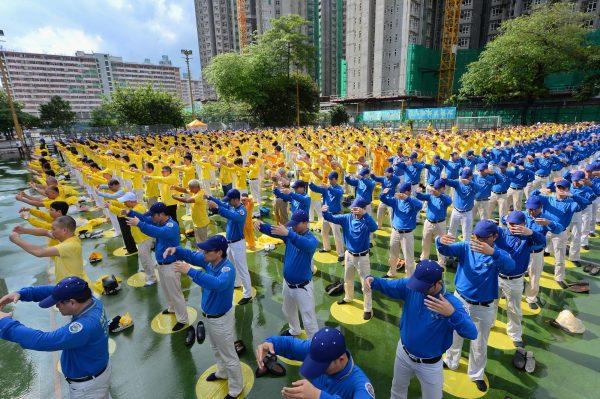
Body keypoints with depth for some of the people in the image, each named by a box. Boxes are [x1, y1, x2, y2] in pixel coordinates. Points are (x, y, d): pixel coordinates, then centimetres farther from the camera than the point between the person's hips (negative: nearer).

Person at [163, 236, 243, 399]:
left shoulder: (227, 269, -34)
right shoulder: (209, 260, -11)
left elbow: (217, 284, -53)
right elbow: (191, 255, 2)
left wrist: (190, 271, -52)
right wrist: (175, 250, -18)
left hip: (221, 319, -8)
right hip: (207, 315, 8)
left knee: (228, 355, 12)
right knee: (216, 349, 31)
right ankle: (222, 372, 57)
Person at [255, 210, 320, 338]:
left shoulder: (312, 239, -23)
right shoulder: (290, 231, -5)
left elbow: (306, 245, -47)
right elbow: (272, 230, -16)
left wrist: (288, 234, -60)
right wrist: (261, 224, -38)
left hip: (302, 287, -7)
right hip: (287, 283, 7)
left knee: (308, 319, 5)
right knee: (288, 311, 30)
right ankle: (294, 331, 57)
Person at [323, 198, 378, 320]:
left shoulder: (366, 220, -19)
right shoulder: (347, 218, -6)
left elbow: (374, 228, -41)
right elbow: (331, 218, -12)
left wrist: (364, 214, -52)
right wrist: (325, 212, -34)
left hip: (362, 257, -5)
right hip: (349, 255, 5)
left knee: (366, 284, 7)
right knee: (347, 280, 24)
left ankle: (368, 309, 23)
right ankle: (348, 298, 50)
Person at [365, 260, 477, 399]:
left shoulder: (452, 303, -28)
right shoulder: (410, 286, -19)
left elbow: (472, 333, -35)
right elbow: (387, 286, -10)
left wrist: (452, 313, -54)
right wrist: (372, 280, -33)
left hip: (430, 365, -3)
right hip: (403, 353, 3)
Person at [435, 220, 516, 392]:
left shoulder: (499, 254, -15)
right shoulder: (466, 247, -10)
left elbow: (510, 267, -37)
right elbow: (446, 250, -25)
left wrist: (492, 252, -56)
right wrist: (441, 241, -49)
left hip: (484, 308, -1)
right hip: (460, 301, 2)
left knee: (479, 345, 19)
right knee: (454, 336, 23)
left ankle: (476, 375, 44)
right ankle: (451, 362, 48)